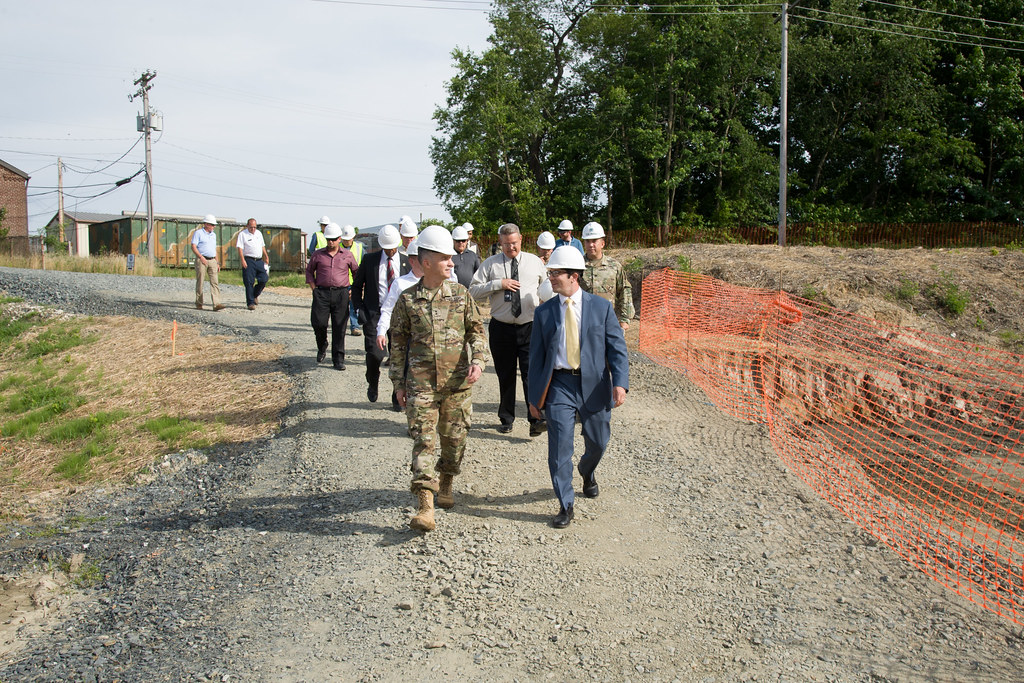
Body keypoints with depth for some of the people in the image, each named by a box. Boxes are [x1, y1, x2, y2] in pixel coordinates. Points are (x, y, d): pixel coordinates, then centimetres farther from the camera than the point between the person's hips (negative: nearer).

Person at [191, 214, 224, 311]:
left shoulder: (213, 235, 19)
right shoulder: (198, 233, -1)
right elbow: (193, 247, -9)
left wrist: (217, 263, 19)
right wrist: (201, 257, -22)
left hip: (212, 260, 5)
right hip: (201, 260, -5)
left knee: (214, 282, -8)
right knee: (200, 282, 1)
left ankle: (217, 304, -16)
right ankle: (199, 303, 15)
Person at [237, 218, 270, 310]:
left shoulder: (259, 233, 17)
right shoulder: (242, 234, -2)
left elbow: (263, 246, 26)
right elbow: (240, 248, -9)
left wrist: (266, 257, 23)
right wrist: (242, 260, -19)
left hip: (259, 260, 5)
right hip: (248, 260, -5)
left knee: (264, 279, 0)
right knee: (249, 282, -6)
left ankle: (255, 295, 25)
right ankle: (250, 303, -1)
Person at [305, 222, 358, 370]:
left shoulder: (347, 255, 8)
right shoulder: (318, 254, 9)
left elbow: (356, 272, 17)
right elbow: (309, 271, 17)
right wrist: (314, 289, 5)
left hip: (341, 293, 0)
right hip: (322, 293, 0)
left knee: (339, 327, -1)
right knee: (318, 323, -9)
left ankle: (338, 359, 6)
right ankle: (322, 348, 21)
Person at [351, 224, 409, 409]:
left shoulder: (407, 262, 5)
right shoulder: (369, 260, 5)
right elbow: (356, 286, 11)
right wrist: (360, 310, -1)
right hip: (374, 314, -1)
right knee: (375, 353, -15)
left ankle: (397, 398, 12)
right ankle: (372, 384, 16)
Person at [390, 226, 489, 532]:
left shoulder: (460, 294, 3)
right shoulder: (407, 299, 0)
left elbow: (477, 331, 7)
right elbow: (398, 342, 7)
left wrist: (478, 361, -10)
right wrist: (398, 383, 6)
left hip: (458, 381, 2)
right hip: (421, 382, -2)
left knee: (454, 438, 11)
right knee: (423, 439, -8)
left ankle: (445, 485, 35)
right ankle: (425, 507, -11)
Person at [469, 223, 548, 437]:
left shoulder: (535, 262, 9)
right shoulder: (490, 264, 5)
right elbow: (473, 291, 0)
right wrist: (497, 284, -12)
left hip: (530, 327, -1)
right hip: (501, 328, 1)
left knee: (532, 372, -12)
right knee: (505, 375, 8)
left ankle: (536, 420, -14)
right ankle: (506, 419, 21)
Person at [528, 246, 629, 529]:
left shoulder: (601, 307, 0)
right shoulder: (544, 312, 3)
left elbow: (617, 348, -2)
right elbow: (536, 355, 6)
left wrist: (620, 383, -16)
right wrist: (534, 396, 4)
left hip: (593, 384, 0)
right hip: (559, 384, 0)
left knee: (597, 442, 13)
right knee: (559, 446, -6)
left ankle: (587, 473, 48)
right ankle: (565, 505, 7)